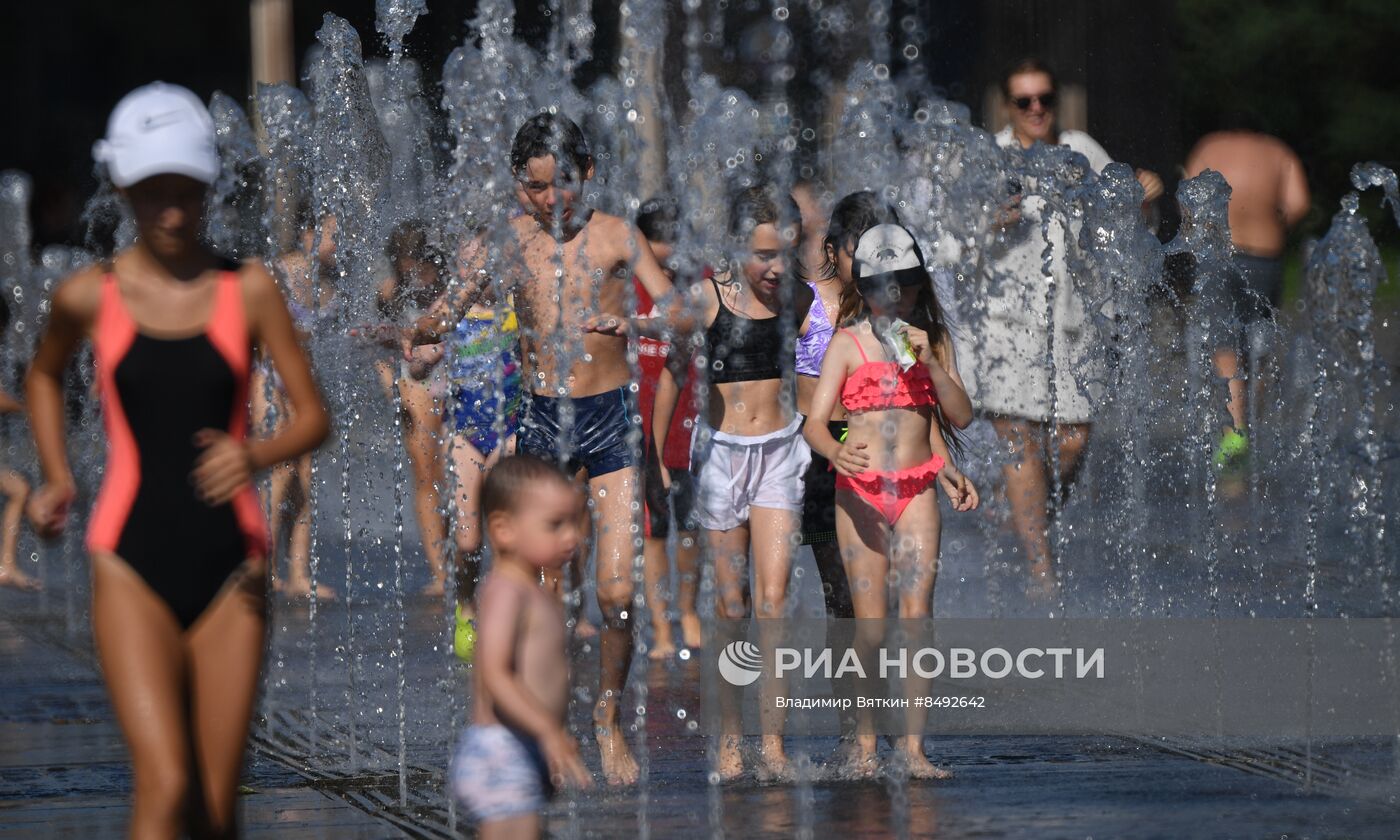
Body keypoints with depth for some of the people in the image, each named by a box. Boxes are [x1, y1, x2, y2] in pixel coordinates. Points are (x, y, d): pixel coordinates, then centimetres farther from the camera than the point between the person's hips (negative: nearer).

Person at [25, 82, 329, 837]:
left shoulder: (249, 291, 0)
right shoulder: (88, 298, 0)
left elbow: (313, 417, 1)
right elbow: (44, 375, 22)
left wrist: (255, 456, -20)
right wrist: (56, 479, 9)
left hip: (230, 571, 2)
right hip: (134, 563, -1)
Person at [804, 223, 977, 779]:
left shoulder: (933, 340, 10)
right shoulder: (849, 343, 1)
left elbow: (960, 417, 4)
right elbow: (814, 422, -7)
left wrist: (929, 361, -9)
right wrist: (836, 453, -29)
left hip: (917, 489, 2)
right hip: (860, 489, -2)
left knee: (916, 617, -7)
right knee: (871, 625, -4)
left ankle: (913, 747, -5)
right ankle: (865, 742, 10)